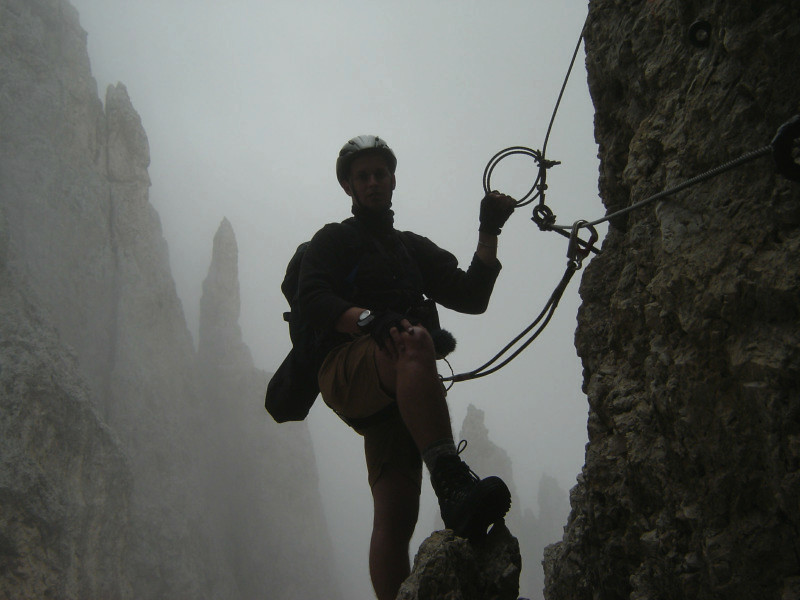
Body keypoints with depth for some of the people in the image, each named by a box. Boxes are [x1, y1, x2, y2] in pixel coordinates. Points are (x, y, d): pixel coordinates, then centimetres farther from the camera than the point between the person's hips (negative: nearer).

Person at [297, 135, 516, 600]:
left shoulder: (415, 248, 31)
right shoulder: (334, 240, 16)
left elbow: (472, 298, 21)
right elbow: (313, 300, -5)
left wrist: (489, 234, 9)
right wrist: (371, 319, -24)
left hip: (396, 395, 5)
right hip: (347, 373, -5)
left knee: (396, 516, -11)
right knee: (415, 341, -38)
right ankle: (453, 484, -52)